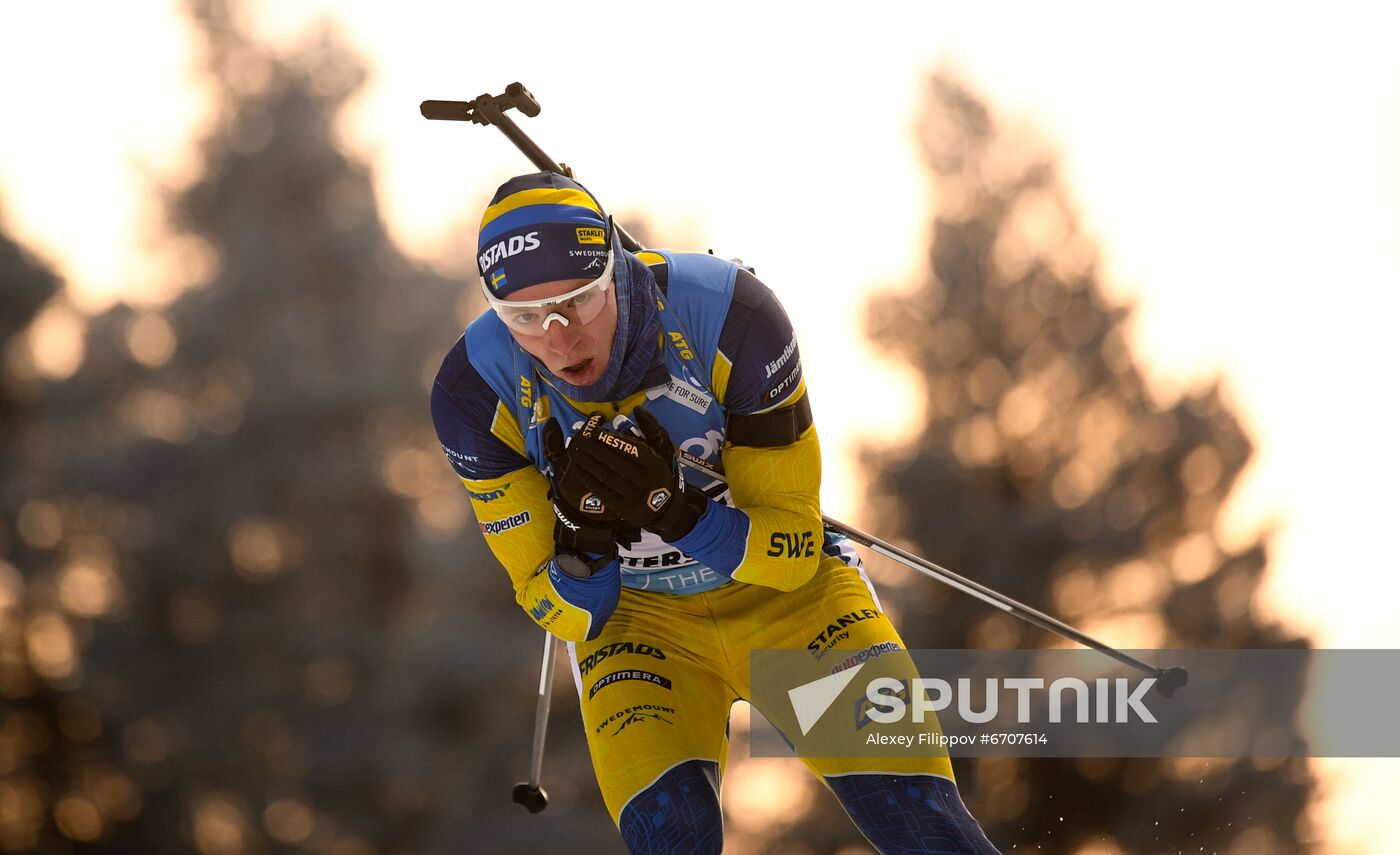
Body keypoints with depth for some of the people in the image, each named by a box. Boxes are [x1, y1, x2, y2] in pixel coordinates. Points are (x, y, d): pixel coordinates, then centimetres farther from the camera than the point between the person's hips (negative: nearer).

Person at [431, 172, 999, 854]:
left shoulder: (730, 316, -26)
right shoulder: (476, 391, -21)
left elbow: (794, 548, -18)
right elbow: (556, 607, -11)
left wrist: (677, 511, -36)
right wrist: (582, 543, -34)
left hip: (782, 592, 0)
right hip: (632, 614, 0)